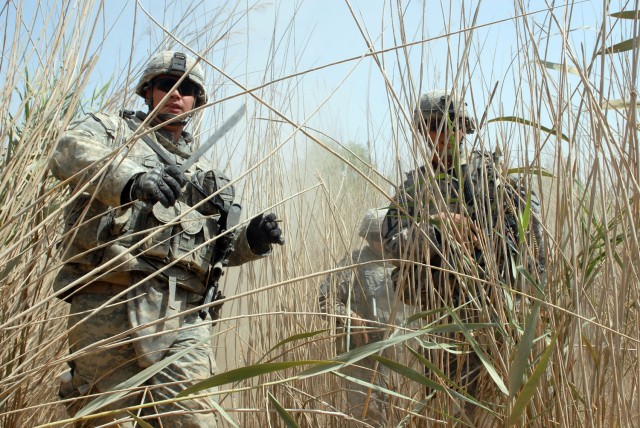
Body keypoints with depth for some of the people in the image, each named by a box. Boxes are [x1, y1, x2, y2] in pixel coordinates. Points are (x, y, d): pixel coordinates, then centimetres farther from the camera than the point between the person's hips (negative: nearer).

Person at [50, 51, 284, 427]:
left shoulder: (203, 173, 27)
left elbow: (221, 247, 26)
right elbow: (71, 152, -11)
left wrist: (252, 239, 1)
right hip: (110, 303, -3)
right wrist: (131, 178, -32)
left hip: (183, 315, 3)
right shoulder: (112, 129, 14)